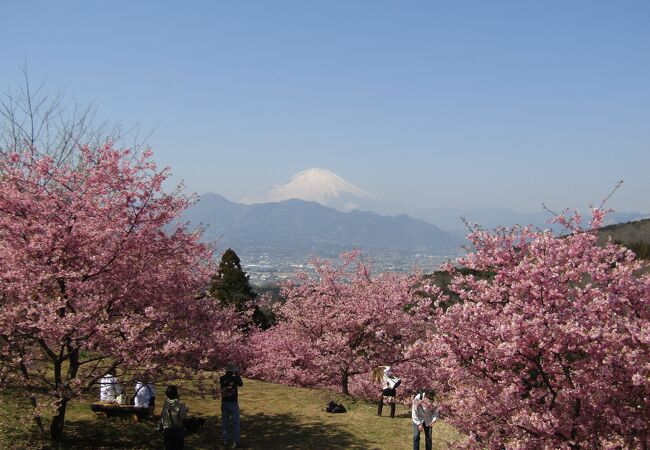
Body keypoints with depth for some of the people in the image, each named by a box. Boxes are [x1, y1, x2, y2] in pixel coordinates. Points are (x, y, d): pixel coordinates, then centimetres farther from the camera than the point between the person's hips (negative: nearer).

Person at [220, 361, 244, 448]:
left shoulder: (222, 378, -3)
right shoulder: (234, 378, -15)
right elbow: (241, 384, 1)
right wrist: (238, 375, 9)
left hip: (224, 403, 4)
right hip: (233, 403, -4)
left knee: (225, 423, 13)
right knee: (235, 423, 3)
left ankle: (225, 441, 17)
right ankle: (236, 442, 4)